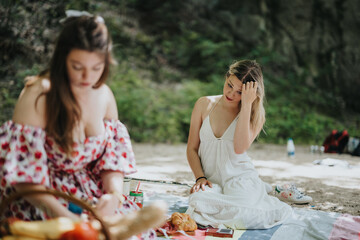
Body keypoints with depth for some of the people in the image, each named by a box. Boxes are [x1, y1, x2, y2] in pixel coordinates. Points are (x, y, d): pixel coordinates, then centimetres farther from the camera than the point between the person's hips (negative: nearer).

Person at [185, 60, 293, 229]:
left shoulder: (255, 115, 0)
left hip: (240, 177, -2)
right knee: (198, 201, -33)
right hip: (211, 181, 2)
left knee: (238, 215, -33)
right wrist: (200, 177, -9)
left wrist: (246, 104, -18)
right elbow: (192, 148, 8)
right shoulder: (204, 104, 6)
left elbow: (240, 148, -20)